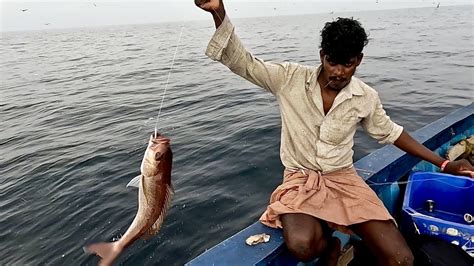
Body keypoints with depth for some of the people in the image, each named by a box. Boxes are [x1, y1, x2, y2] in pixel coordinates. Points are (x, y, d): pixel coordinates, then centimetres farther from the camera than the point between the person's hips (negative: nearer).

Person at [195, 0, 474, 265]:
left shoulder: (365, 97, -3)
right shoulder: (290, 78, -10)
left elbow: (389, 132, 13)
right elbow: (242, 61, -14)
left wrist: (443, 163, 14)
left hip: (344, 179, 2)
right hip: (301, 179, -1)